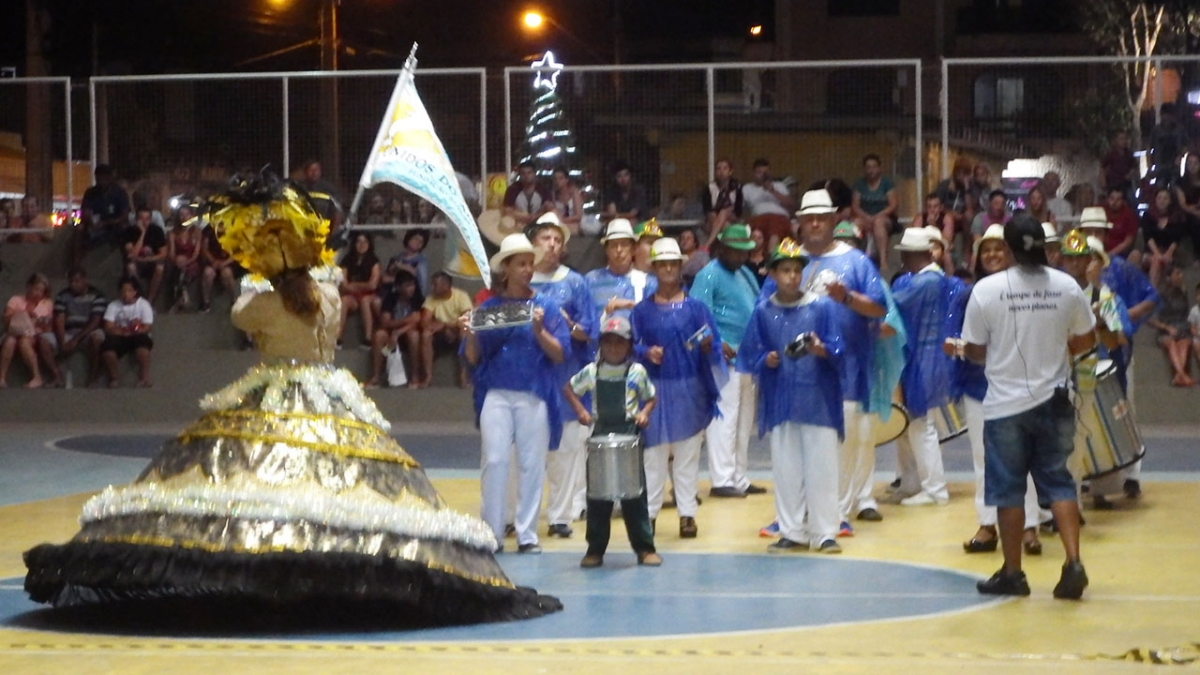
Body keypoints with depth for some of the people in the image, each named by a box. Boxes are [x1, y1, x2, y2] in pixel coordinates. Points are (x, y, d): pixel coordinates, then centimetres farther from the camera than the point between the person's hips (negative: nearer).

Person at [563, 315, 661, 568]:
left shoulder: (637, 372, -1)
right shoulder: (592, 371, 3)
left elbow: (652, 397, 10)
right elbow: (569, 388, 14)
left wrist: (644, 413, -10)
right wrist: (580, 410, -2)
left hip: (629, 435, -2)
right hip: (600, 435, 2)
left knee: (634, 493, 0)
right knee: (597, 494, 5)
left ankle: (644, 548, 6)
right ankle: (595, 549, 12)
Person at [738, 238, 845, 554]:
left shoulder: (822, 307, 0)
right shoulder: (763, 312, 5)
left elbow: (836, 349, -2)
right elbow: (749, 354, 7)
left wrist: (820, 350, -22)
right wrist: (766, 360, -12)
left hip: (817, 399, -2)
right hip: (780, 400, 2)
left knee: (821, 466, -2)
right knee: (785, 468, 5)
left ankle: (825, 533, 7)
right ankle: (792, 532, 15)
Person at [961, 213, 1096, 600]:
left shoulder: (987, 290, -12)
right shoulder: (1067, 287, -4)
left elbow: (974, 351, -5)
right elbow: (1085, 341, 7)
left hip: (1005, 405, -2)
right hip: (1053, 402, 2)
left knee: (1008, 490, 8)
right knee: (1058, 483, 10)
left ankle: (1012, 573, 15)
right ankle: (1073, 563, -3)